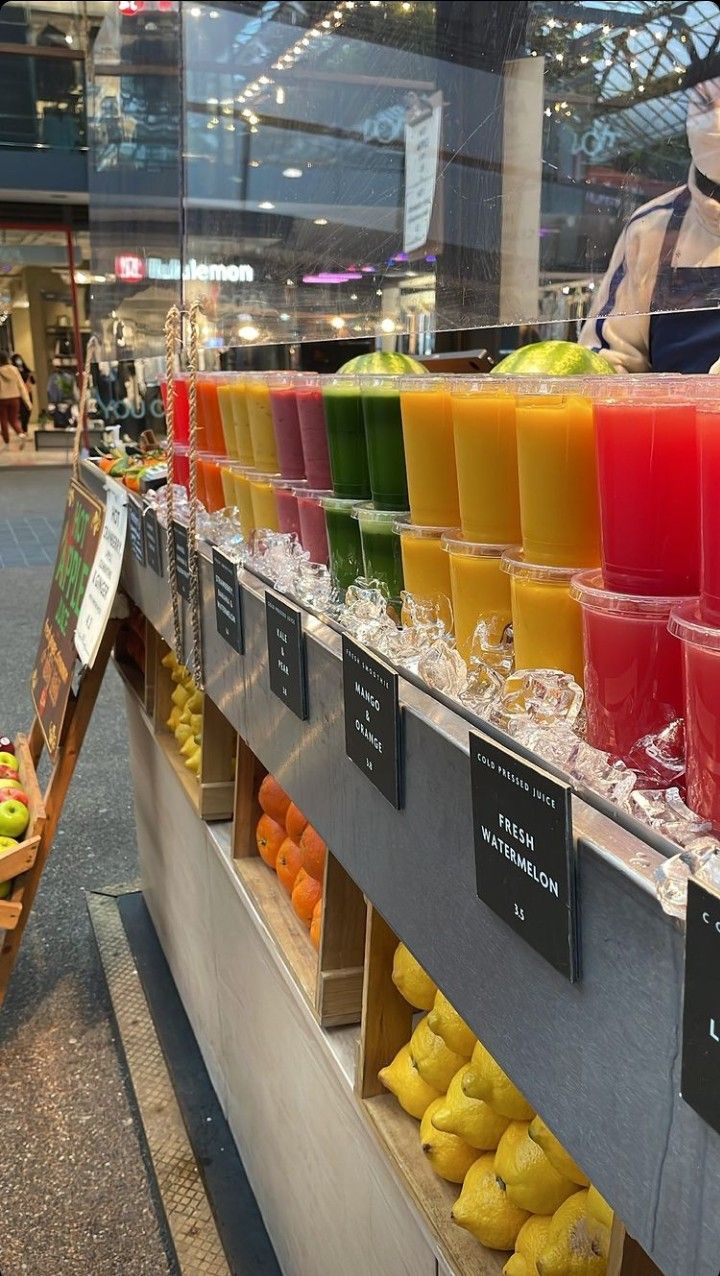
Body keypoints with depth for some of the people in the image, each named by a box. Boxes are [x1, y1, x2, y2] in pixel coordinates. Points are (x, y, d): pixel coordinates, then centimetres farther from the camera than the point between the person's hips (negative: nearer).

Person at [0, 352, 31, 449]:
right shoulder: (14, 370, -3)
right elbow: (21, 385, 0)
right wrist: (27, 400, 3)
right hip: (14, 398, 3)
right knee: (14, 420, 15)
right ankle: (21, 434, -13)